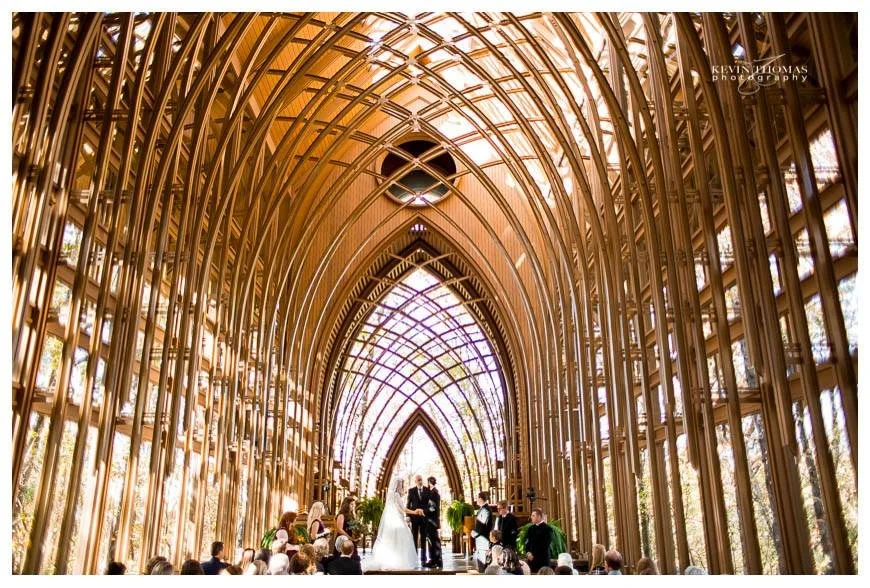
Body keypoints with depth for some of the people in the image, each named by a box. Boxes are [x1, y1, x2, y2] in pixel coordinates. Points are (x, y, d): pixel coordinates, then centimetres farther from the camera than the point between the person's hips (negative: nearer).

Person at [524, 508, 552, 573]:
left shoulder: (547, 528, -6)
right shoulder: (531, 528, 17)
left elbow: (544, 545, -12)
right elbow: (527, 542, 14)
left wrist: (534, 555, -12)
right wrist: (528, 553, -4)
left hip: (542, 559, -6)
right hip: (531, 559, 6)